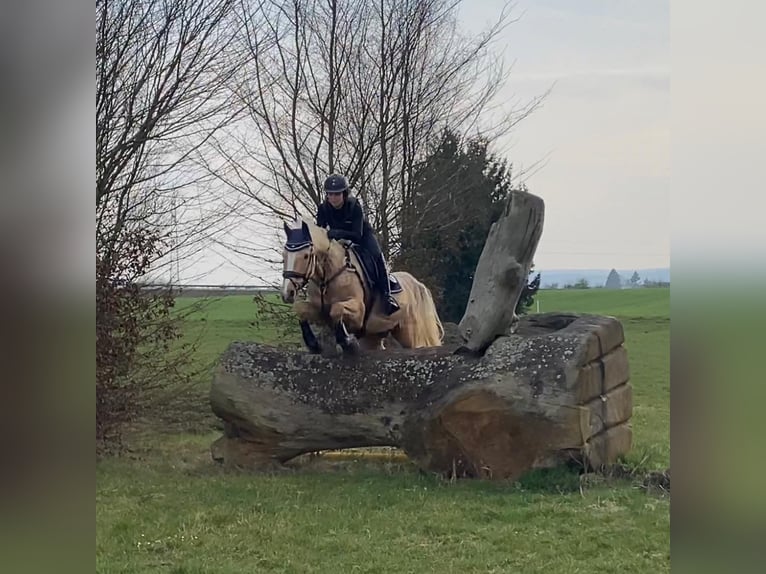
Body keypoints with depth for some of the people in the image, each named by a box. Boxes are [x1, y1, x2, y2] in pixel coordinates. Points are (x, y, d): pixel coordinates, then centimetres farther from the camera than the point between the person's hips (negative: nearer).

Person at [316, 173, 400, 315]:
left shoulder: (354, 206, -28)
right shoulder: (323, 209, -18)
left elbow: (357, 234, -36)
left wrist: (340, 233, -54)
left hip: (363, 235, -5)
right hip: (338, 240, 5)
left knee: (376, 256, -30)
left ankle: (386, 295, -31)